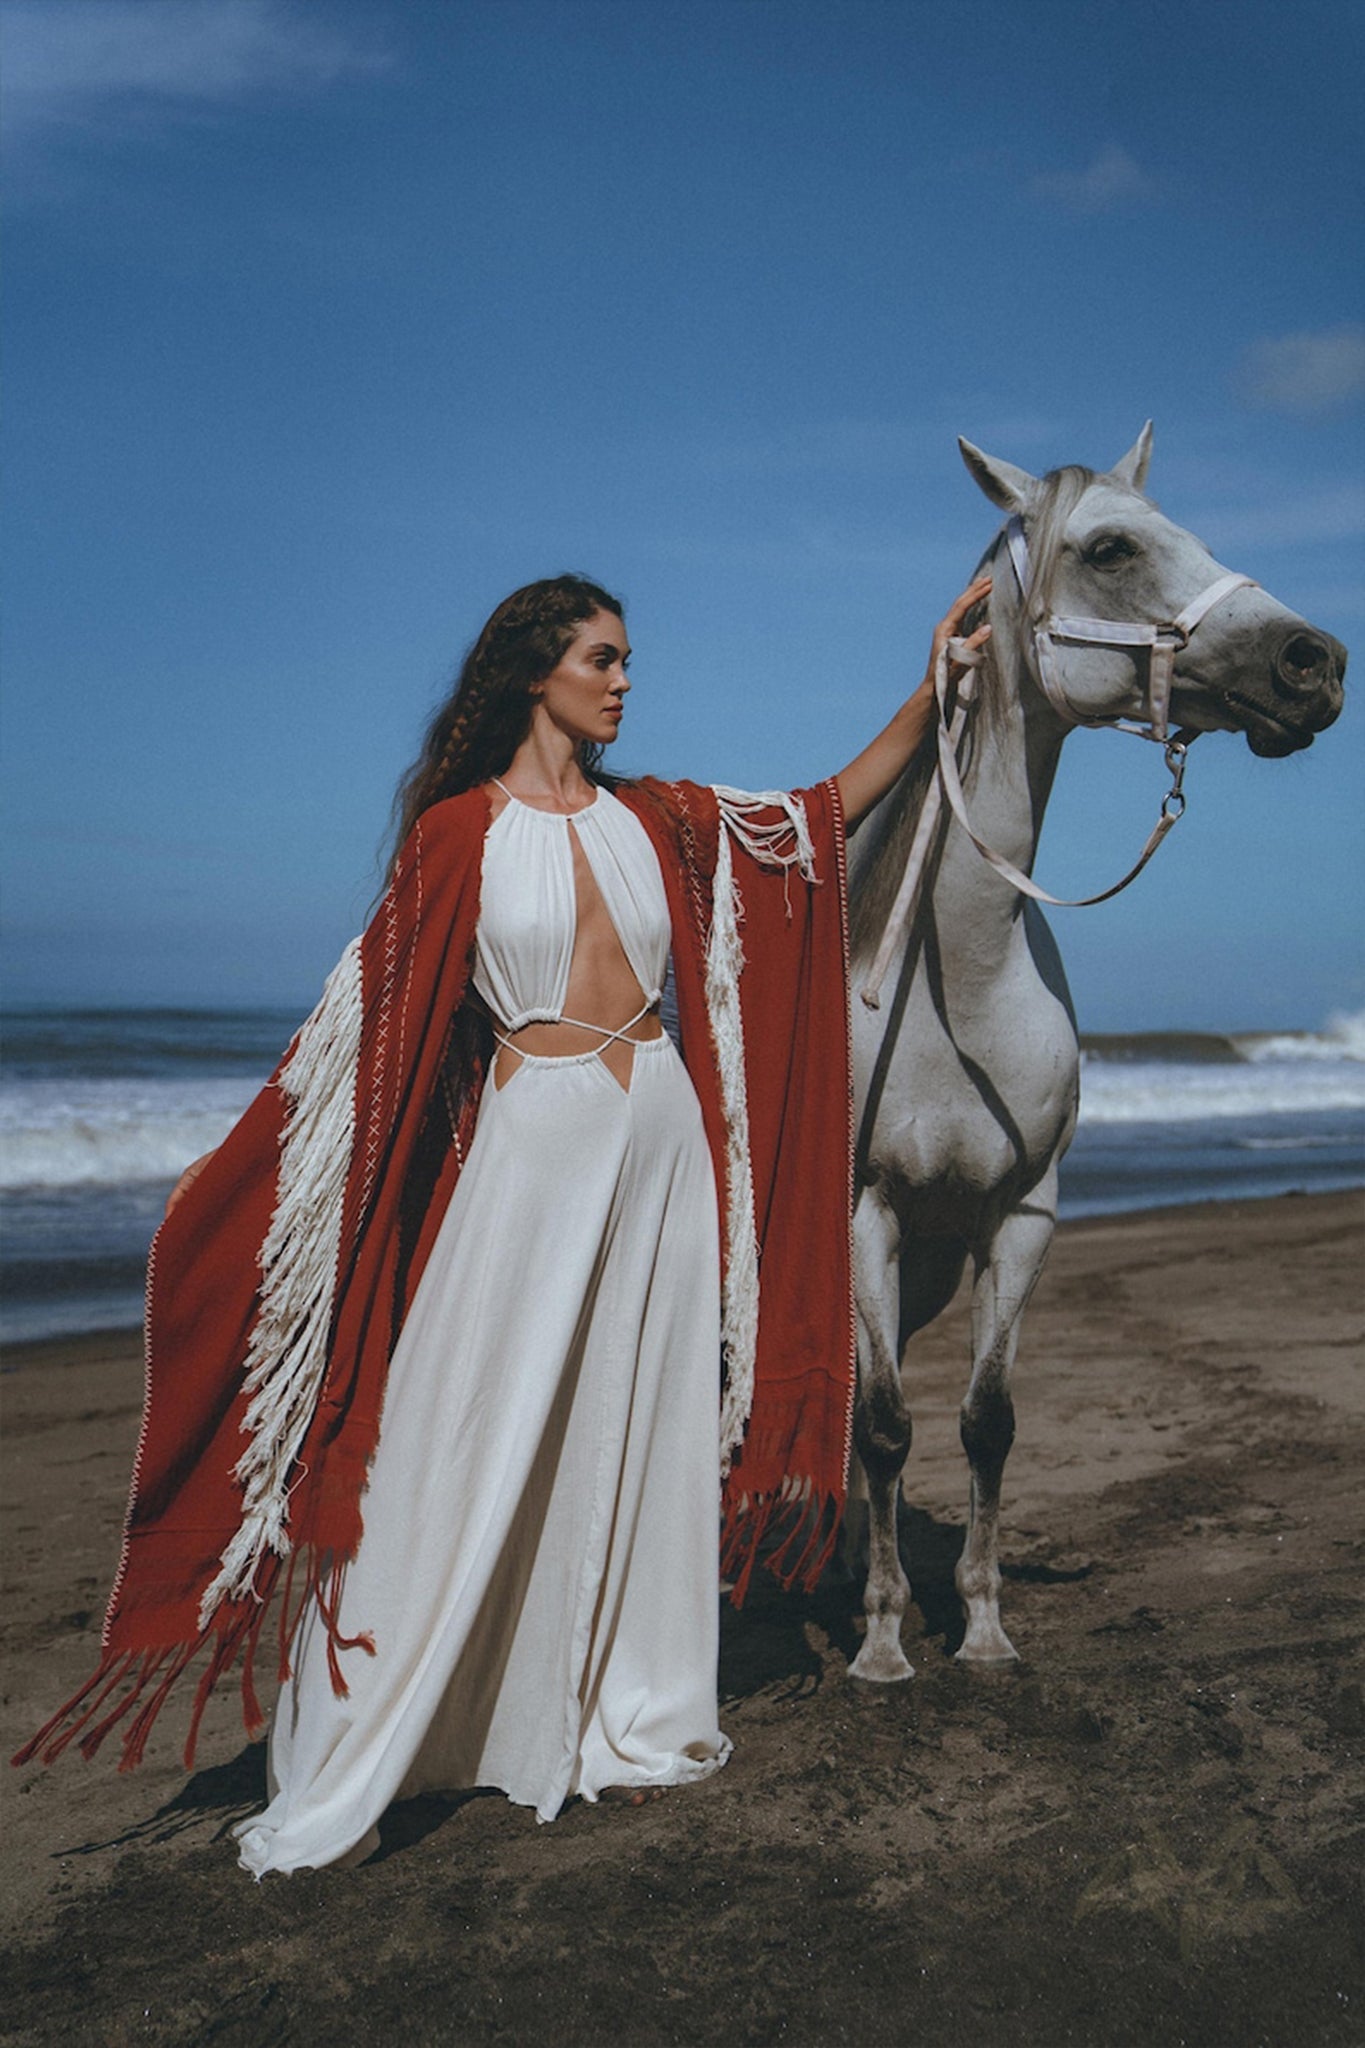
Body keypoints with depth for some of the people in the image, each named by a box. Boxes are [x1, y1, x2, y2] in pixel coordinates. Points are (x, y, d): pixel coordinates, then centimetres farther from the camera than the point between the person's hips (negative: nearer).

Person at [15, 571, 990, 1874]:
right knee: (461, 1441, -4)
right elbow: (375, 1012, -3)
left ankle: (632, 1717, 26)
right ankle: (339, 1783, 7)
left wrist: (931, 691, 9)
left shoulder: (655, 818, 10)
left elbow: (827, 814, 15)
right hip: (531, 1141, -4)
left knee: (640, 1434, 10)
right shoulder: (460, 831, -2)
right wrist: (245, 1170, -6)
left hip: (661, 1138, 5)